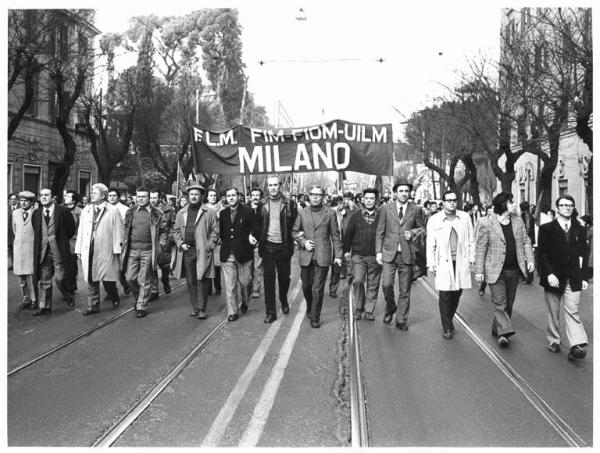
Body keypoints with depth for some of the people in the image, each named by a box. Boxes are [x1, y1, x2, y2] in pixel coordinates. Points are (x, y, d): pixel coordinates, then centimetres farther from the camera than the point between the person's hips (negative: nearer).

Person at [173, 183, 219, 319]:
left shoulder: (209, 212, 2)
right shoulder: (181, 213, 14)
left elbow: (215, 230, 1)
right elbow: (176, 230, 16)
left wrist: (210, 245, -8)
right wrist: (180, 243, 2)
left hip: (202, 251, -4)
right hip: (187, 251, 4)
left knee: (202, 280, -5)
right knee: (190, 281, 8)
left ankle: (202, 309, 1)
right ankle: (195, 308, 17)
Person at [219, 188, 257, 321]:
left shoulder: (248, 212, -1)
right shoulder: (223, 213, 10)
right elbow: (221, 232, 15)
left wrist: (250, 237, -15)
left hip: (243, 254, -2)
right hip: (227, 255, 2)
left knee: (244, 282, 8)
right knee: (230, 285, 1)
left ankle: (244, 303, 36)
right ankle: (232, 312, 10)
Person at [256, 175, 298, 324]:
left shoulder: (289, 204, -2)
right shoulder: (262, 205, 4)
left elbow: (295, 224, 1)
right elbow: (257, 224, 11)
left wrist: (291, 239, -7)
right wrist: (258, 237, -1)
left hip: (284, 247, -1)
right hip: (268, 246, 1)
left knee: (284, 277, 13)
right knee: (269, 279, -1)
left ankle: (284, 302, 40)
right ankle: (270, 312, 6)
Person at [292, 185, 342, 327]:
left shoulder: (330, 213, 2)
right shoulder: (302, 213, 7)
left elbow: (335, 235, 4)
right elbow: (294, 232, 13)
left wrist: (338, 255, 0)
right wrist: (303, 242, -5)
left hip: (322, 256, -2)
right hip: (306, 256, 2)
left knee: (318, 289, -2)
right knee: (306, 286, 11)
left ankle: (315, 318, 10)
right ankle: (309, 307, 39)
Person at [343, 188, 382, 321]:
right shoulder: (356, 215, 7)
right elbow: (348, 234, 8)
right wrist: (347, 250, 3)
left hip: (375, 256, 0)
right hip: (358, 255, 0)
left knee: (373, 285, 6)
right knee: (358, 281, -10)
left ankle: (369, 311, 17)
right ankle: (358, 308, 7)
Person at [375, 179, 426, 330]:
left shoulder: (416, 210, 5)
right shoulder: (386, 209, 5)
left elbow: (422, 228, 14)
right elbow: (380, 232, 7)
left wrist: (412, 232, -7)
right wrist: (378, 252, 0)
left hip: (407, 254, 0)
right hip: (389, 253, 0)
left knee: (405, 290, 4)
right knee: (386, 284, -12)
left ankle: (401, 320, 17)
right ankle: (390, 308, 17)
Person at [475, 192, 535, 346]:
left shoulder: (518, 221, 9)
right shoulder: (486, 224, -7)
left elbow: (526, 241, 14)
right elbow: (481, 249, -7)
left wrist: (530, 259, -1)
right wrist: (479, 270, -9)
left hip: (514, 270, 5)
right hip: (495, 270, -5)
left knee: (509, 303, 11)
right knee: (499, 303, -8)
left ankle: (497, 329, 24)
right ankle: (504, 333, -8)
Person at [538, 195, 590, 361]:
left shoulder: (579, 230, 8)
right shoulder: (546, 229, -1)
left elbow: (583, 255, 9)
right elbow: (542, 254, -6)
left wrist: (584, 277, 3)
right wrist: (549, 274, -16)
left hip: (573, 279, 1)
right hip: (553, 278, -1)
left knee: (572, 311, -8)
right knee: (553, 312, 9)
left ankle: (577, 346, -13)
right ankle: (554, 341, 24)